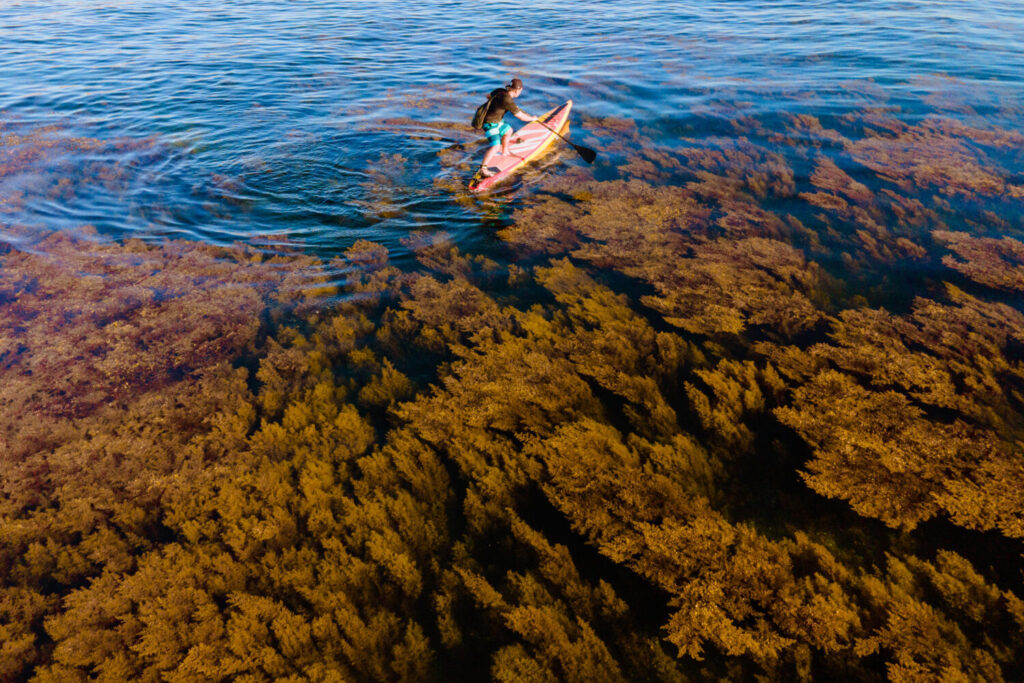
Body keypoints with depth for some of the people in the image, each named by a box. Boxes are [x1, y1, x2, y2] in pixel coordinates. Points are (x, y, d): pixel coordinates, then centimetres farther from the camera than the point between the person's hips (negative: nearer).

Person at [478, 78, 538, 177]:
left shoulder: (501, 91, -2)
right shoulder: (508, 101, -27)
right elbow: (521, 116, -20)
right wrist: (532, 118, -1)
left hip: (495, 121, 10)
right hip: (490, 123, -10)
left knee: (508, 131, 29)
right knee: (496, 145, -23)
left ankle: (505, 152, 49)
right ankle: (483, 169, -26)